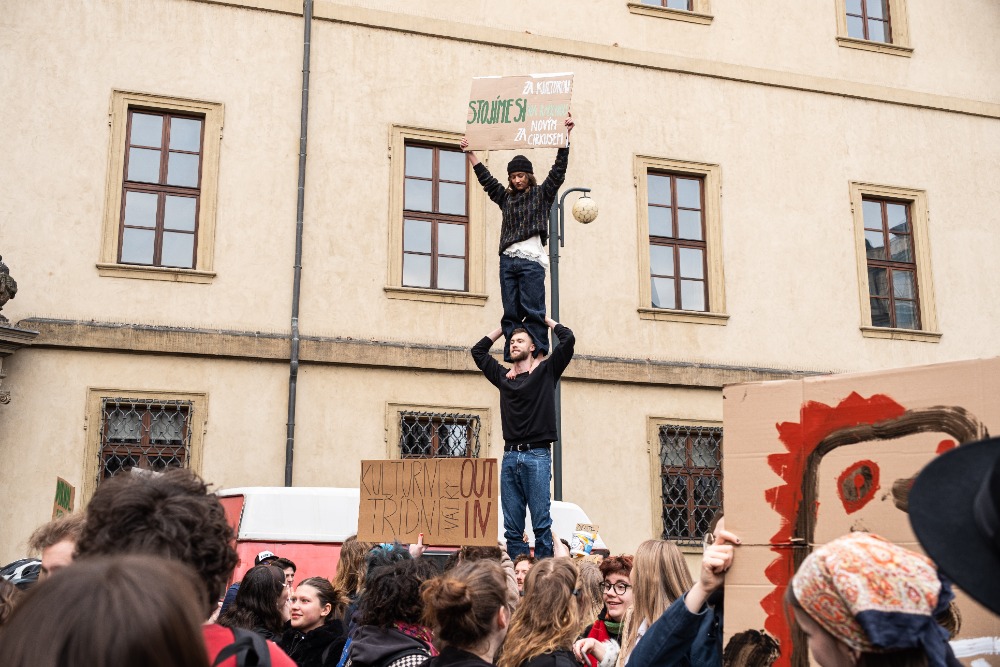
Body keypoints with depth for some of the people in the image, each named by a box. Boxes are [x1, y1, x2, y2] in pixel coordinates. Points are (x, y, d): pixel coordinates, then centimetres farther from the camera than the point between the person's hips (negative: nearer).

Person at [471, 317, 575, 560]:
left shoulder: (545, 371, 8)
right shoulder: (503, 377, 18)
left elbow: (568, 339, 0)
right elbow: (478, 351, 28)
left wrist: (547, 320, 15)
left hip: (537, 455, -4)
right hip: (510, 456, 4)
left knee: (541, 523, -6)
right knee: (512, 526, 3)